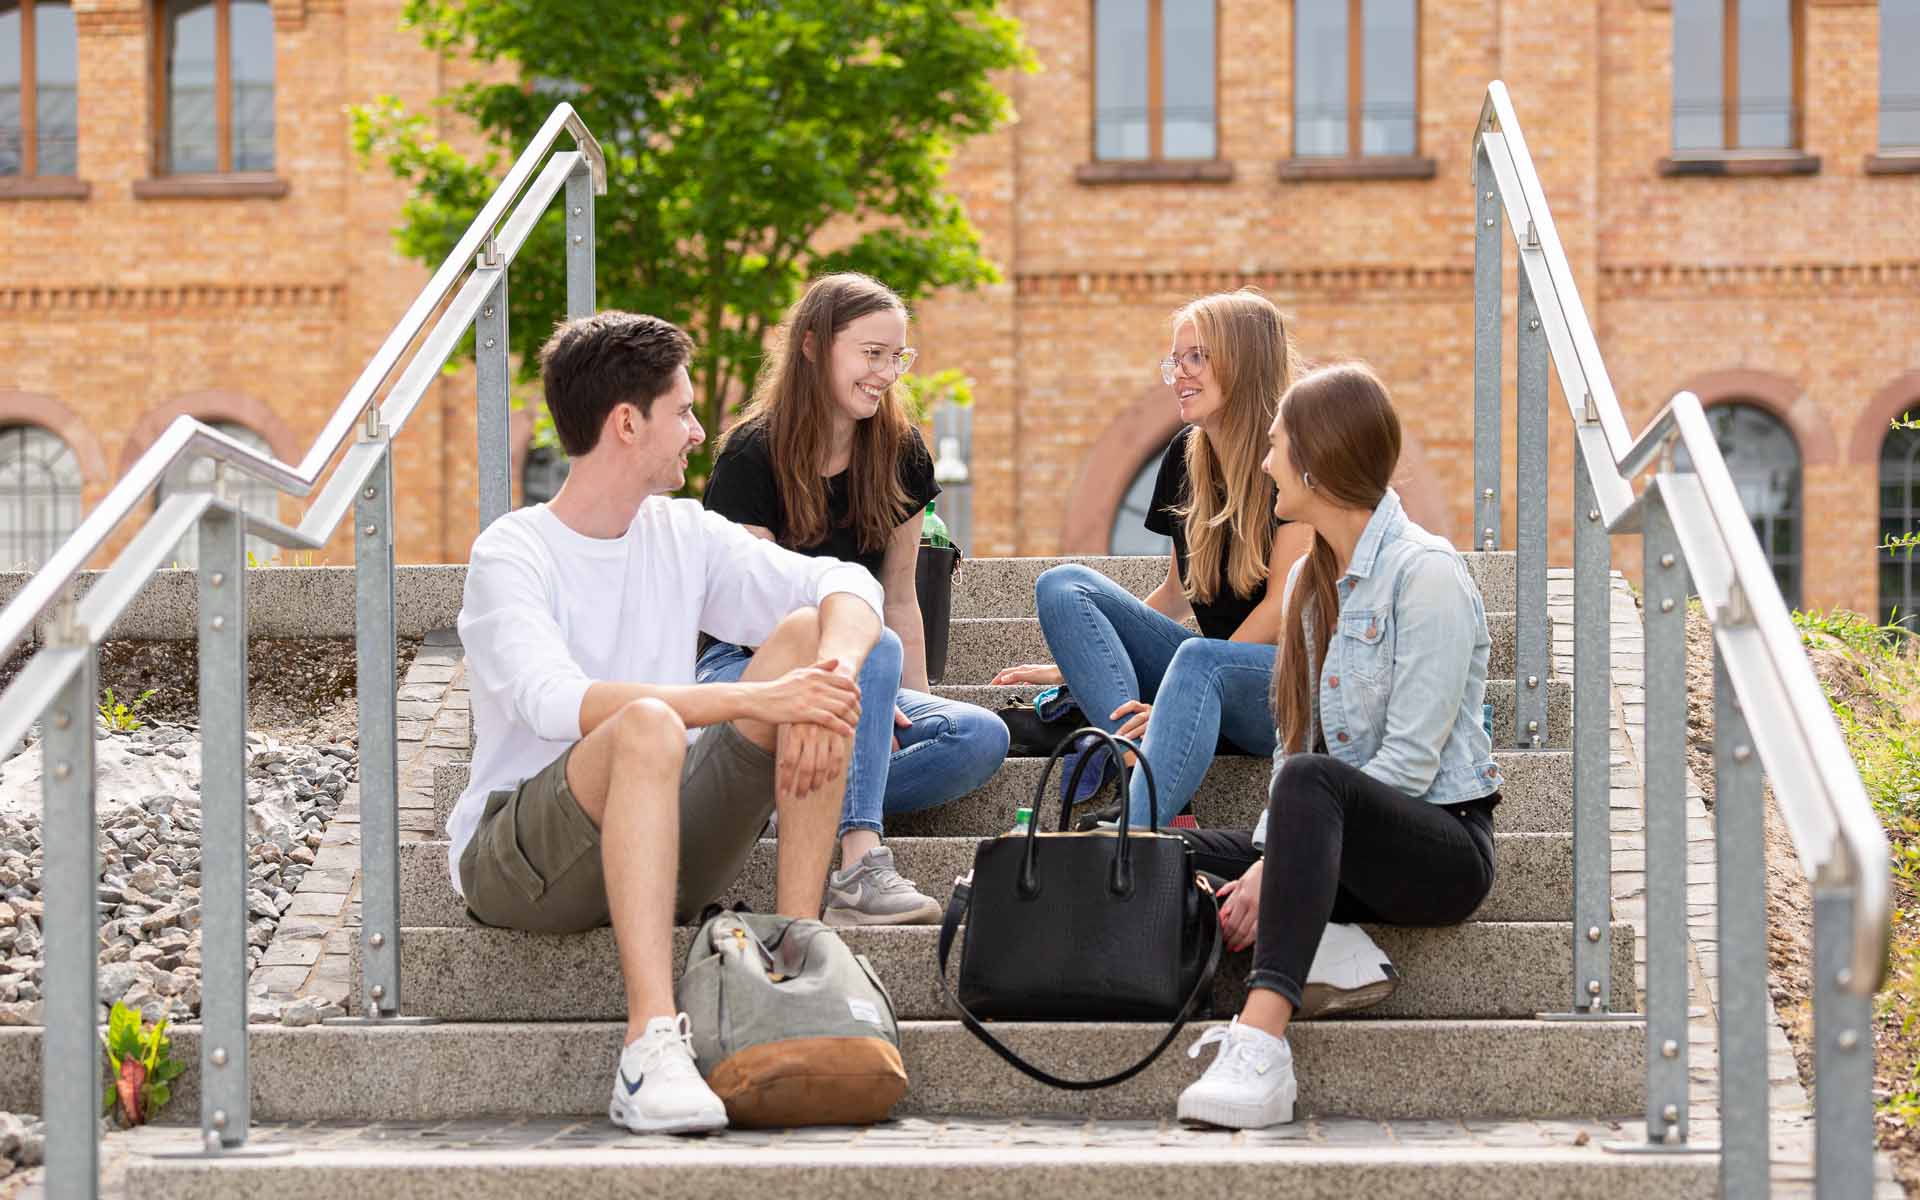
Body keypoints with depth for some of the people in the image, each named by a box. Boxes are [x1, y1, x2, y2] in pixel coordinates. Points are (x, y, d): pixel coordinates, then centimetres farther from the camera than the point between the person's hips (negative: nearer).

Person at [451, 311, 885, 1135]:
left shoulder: (685, 535, 9)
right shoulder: (510, 557, -9)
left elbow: (849, 586, 1)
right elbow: (557, 703, -28)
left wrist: (828, 679, -23)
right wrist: (751, 701, -35)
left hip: (668, 845, 6)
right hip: (518, 862, -6)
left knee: (806, 631, -10)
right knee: (648, 725, -36)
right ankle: (651, 1048, -44)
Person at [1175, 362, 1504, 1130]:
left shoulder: (1425, 572, -11)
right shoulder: (1309, 582, 16)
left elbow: (1409, 762, -17)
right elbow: (1293, 740, 13)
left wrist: (1274, 868, -21)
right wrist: (1267, 862, -6)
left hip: (1444, 843, -8)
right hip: (1356, 843, 8)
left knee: (1312, 779, -39)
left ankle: (1260, 1048, -50)